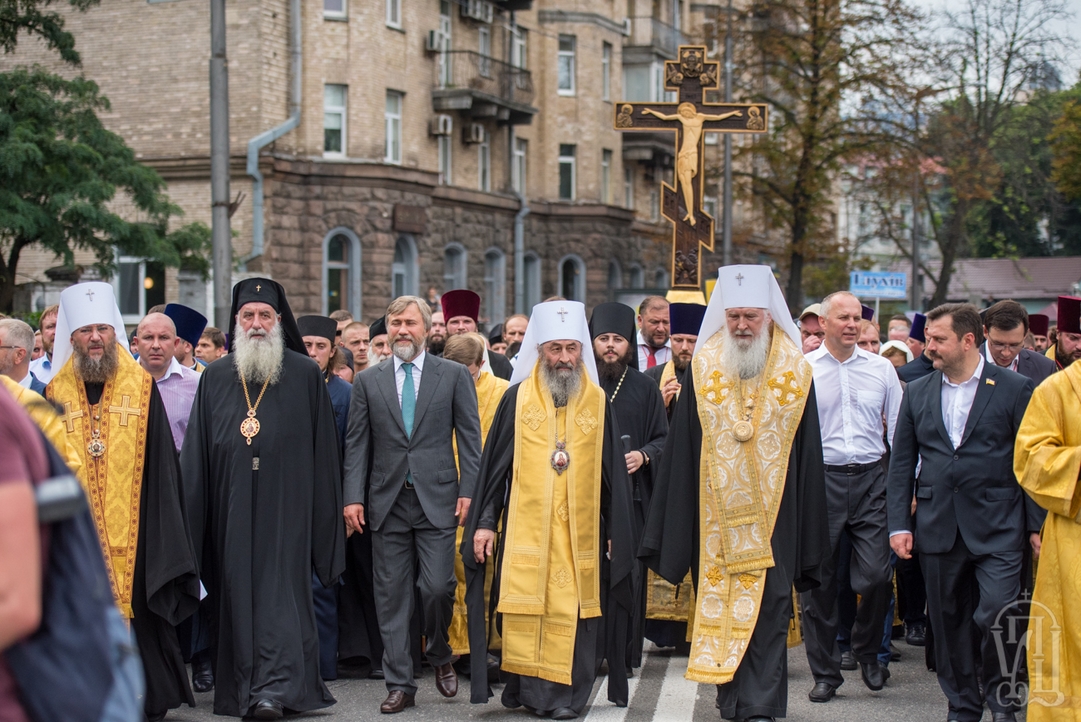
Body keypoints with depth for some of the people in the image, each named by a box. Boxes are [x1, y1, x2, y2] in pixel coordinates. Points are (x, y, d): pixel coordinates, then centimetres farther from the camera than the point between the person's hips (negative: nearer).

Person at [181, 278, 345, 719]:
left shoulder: (305, 375, 3)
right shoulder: (215, 378, 10)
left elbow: (323, 449, 4)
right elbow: (197, 454, 11)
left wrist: (325, 511, 0)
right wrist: (191, 514, 6)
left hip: (285, 507, -3)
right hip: (232, 510, 3)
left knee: (281, 592, -6)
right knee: (236, 593, 6)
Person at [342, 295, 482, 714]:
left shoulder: (454, 376, 5)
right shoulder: (368, 381, 9)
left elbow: (469, 437, 3)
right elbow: (357, 444, 8)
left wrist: (468, 491, -6)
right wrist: (353, 498, -1)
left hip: (437, 499, -2)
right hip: (387, 502, 2)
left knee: (438, 588, -7)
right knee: (391, 596, 3)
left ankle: (440, 656, 21)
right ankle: (399, 684, 9)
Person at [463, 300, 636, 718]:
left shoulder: (598, 403, 7)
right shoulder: (517, 398, 4)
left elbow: (613, 473, 8)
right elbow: (495, 464, 4)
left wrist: (616, 533, 5)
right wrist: (485, 522, -1)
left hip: (581, 528, 1)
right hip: (526, 527, -1)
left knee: (571, 610, -1)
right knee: (525, 608, -2)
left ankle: (563, 694, 4)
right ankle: (524, 688, 6)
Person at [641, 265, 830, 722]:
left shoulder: (794, 372, 2)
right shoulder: (703, 368, 4)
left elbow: (808, 456, 4)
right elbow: (681, 451, 6)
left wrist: (810, 539, 3)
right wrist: (671, 527, 3)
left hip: (772, 520, -1)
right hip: (715, 519, 1)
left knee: (767, 612, -4)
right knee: (719, 610, 4)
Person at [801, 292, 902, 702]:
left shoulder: (880, 369, 8)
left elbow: (898, 428, 11)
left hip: (870, 480, 1)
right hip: (820, 479, -1)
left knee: (876, 575, -6)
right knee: (818, 580, 3)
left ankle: (868, 651, 21)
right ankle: (825, 672, 14)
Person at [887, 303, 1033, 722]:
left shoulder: (1014, 389, 0)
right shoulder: (918, 393, 10)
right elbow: (901, 463, 11)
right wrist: (899, 523, 4)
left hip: (997, 529, -4)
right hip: (938, 527, 4)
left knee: (997, 615, -13)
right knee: (949, 623, 8)